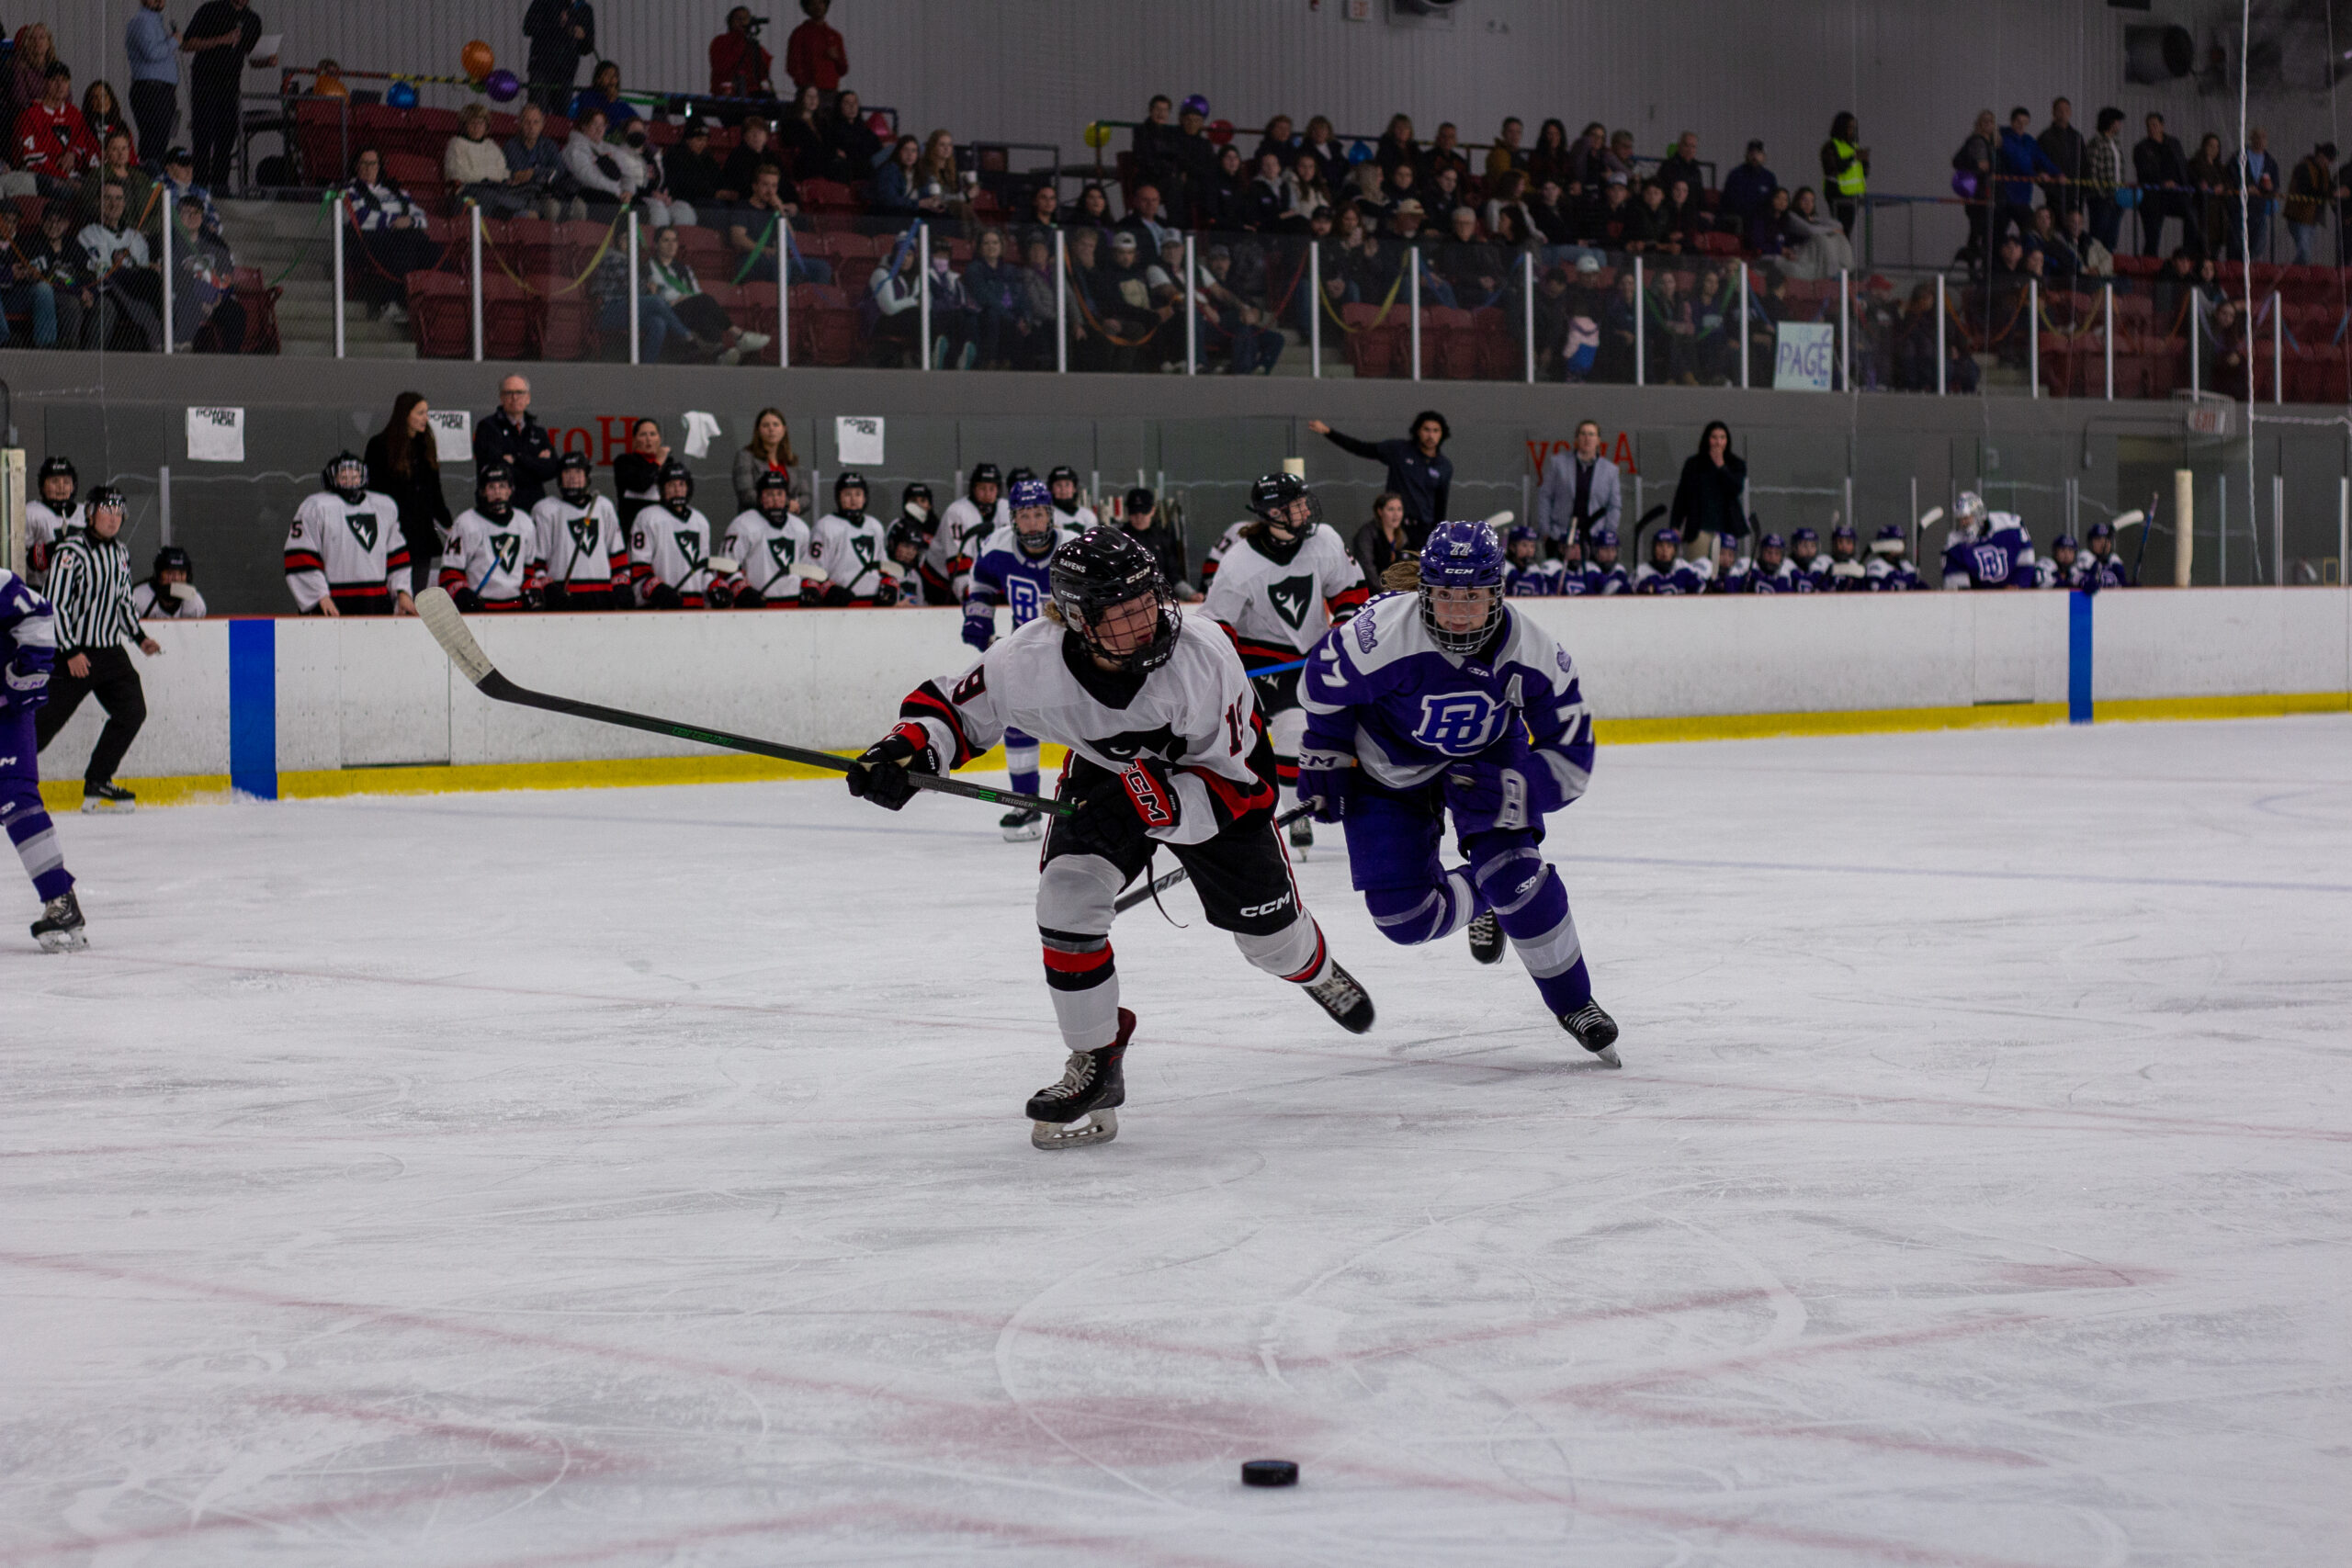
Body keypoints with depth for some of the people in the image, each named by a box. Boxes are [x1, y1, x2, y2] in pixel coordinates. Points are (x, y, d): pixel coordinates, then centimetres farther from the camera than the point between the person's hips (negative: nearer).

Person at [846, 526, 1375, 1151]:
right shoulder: (1032, 660, -32)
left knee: (1267, 929, 11)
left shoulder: (1202, 654, -37)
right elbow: (954, 704, -15)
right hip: (1105, 771, 1)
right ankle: (1096, 1064, -5)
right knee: (1067, 896, -23)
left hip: (1214, 770, -1)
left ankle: (1317, 971, 52)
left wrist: (1148, 803, -44)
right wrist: (908, 747, -36)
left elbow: (1234, 782, -31)